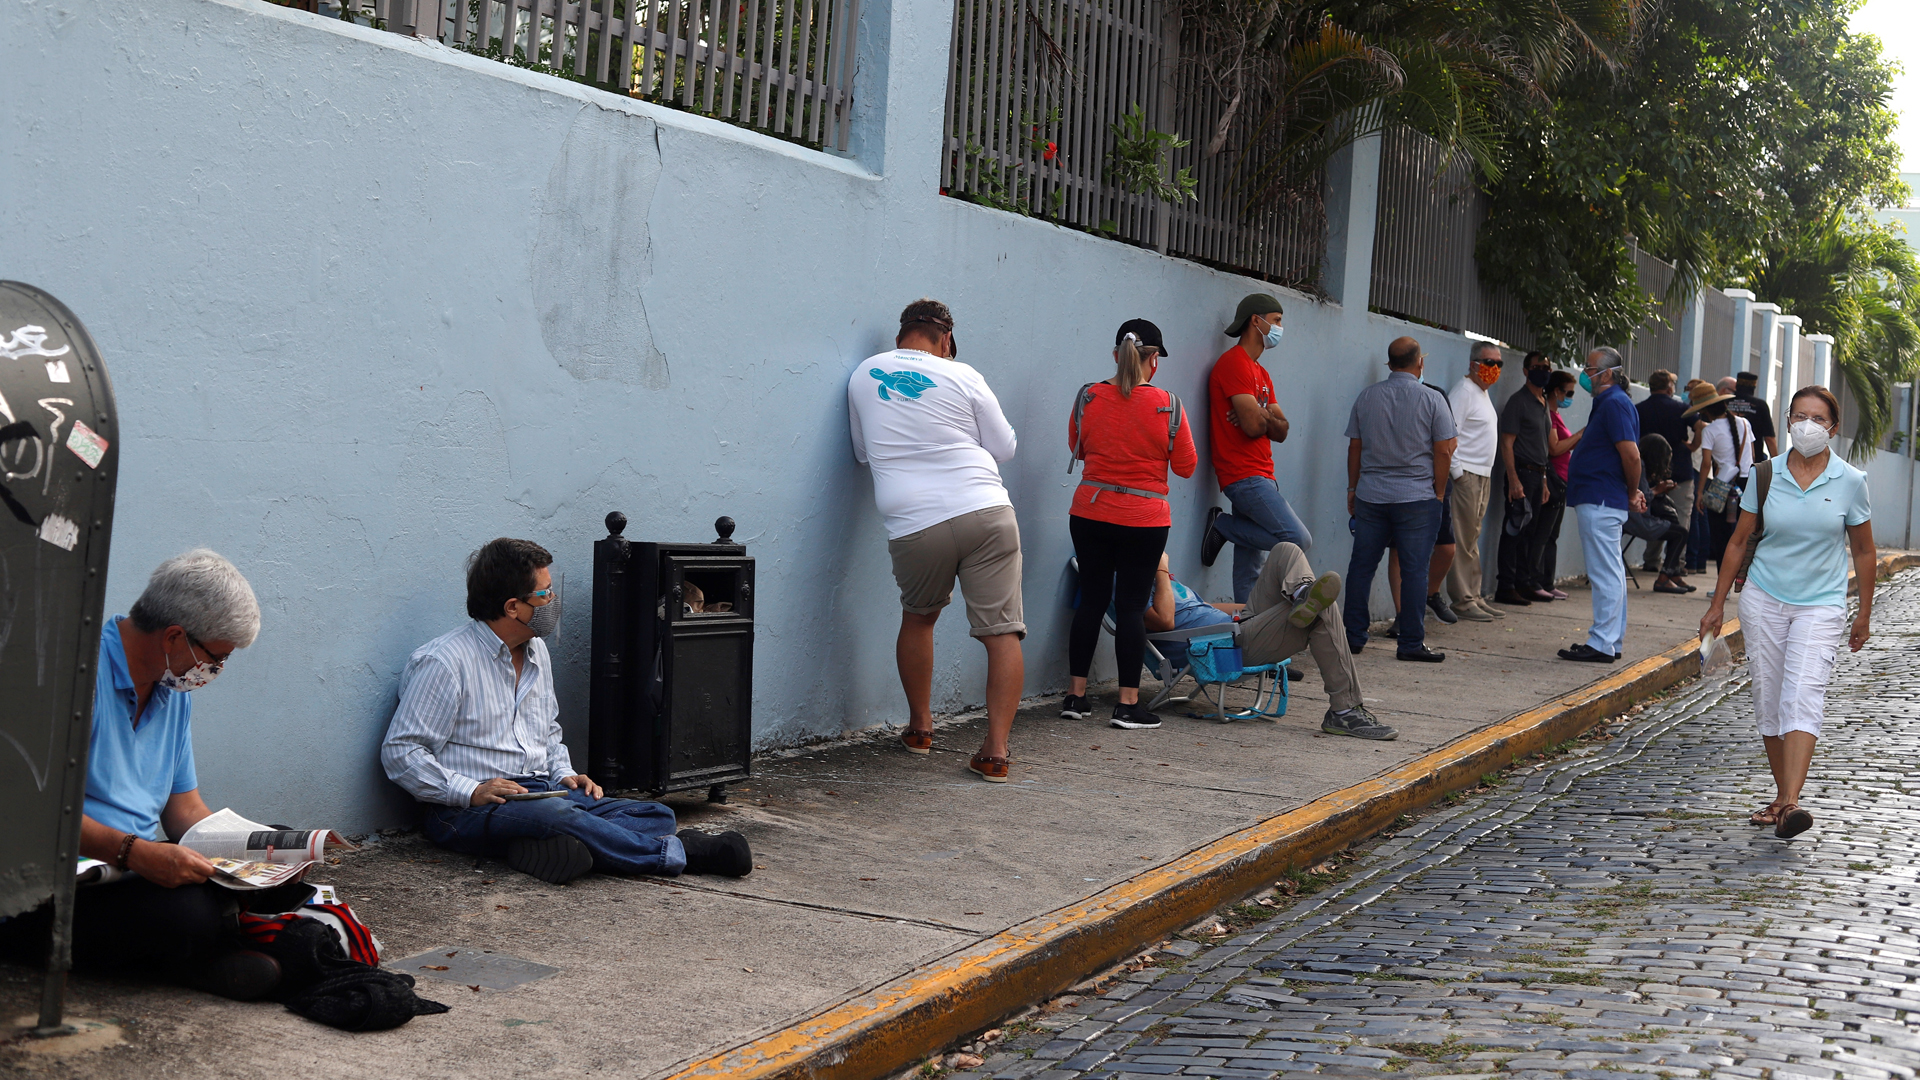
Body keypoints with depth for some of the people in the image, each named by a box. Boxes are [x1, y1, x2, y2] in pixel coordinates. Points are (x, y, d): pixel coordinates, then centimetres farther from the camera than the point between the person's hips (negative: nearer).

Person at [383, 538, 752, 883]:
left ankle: (551, 850, -37)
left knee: (656, 816, -12)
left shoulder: (536, 651, 16)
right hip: (469, 809, -8)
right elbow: (400, 753, -11)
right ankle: (677, 853, -27)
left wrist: (565, 775, 9)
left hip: (541, 792, 8)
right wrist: (472, 792, -21)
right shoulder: (443, 663, -9)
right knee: (556, 814, -39)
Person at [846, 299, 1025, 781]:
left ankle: (919, 727, 33)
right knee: (1002, 631, 1)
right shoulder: (961, 376, 5)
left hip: (914, 527, 2)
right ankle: (996, 750, -5)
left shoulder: (863, 376, 13)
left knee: (918, 618, 26)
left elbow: (862, 451, 27)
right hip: (986, 512, -2)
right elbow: (1005, 447, 13)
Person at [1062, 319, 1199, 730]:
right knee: (1131, 606, 3)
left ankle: (1075, 696, 16)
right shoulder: (1168, 407, -10)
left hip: (1089, 514, 3)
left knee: (1091, 600, 13)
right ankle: (1128, 704, 5)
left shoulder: (1088, 398, -3)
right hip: (1144, 521, -3)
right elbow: (1186, 466, -1)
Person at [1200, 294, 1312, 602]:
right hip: (1245, 476, -10)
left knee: (1250, 571, 7)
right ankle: (1223, 525, -6)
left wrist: (1260, 416, -9)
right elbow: (1253, 425, -19)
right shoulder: (1234, 363, -9)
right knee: (1299, 541, -17)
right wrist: (1267, 417, 3)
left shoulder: (1261, 374, 22)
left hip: (1260, 478, 10)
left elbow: (1281, 431, 12)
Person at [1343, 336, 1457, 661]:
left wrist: (1353, 488, 19)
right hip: (1417, 497, -3)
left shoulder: (1366, 397, 5)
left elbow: (1354, 448, 10)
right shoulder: (1432, 400, -5)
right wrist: (1439, 492, 7)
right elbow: (1444, 452, -5)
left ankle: (1354, 637, 11)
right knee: (1414, 570, 0)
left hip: (1370, 496, 3)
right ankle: (1411, 643, 1)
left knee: (1361, 566, 9)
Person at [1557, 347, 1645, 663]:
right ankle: (1613, 641, 21)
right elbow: (1627, 454, 23)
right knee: (1610, 573, 14)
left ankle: (1602, 644, -6)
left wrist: (1632, 494, -10)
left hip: (1600, 502, -11)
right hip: (1601, 501, 11)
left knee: (1606, 574, -8)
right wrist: (1632, 492, 13)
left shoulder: (1615, 404, -14)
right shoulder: (1608, 402, 18)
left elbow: (1631, 454, -22)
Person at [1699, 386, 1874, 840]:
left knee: (1803, 697, -17)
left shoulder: (1850, 482, -2)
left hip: (1821, 605, -2)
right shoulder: (1765, 475, 1)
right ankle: (1780, 797, 17)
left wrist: (1864, 614, 11)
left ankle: (1790, 803, -27)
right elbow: (1740, 541, 8)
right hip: (1764, 598, 2)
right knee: (1768, 700, 4)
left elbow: (1863, 552, 8)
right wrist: (1718, 605, 7)